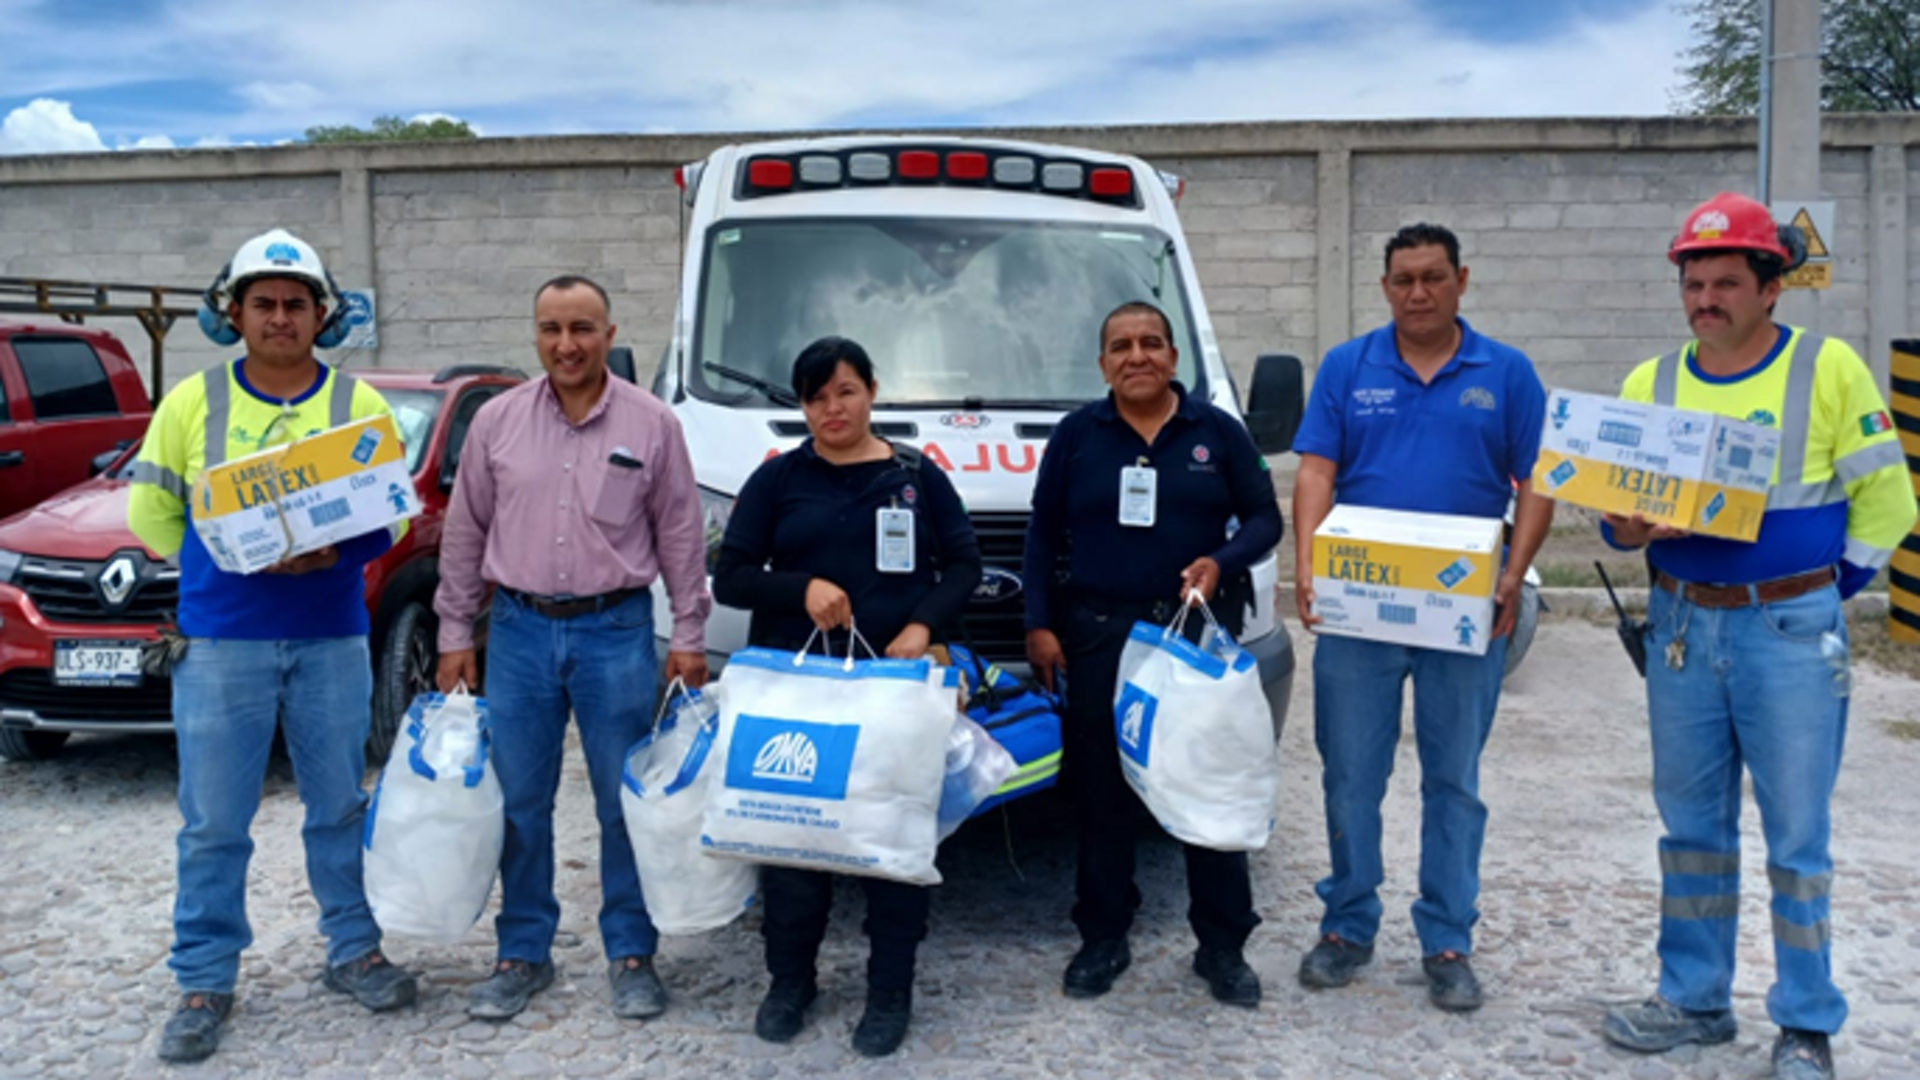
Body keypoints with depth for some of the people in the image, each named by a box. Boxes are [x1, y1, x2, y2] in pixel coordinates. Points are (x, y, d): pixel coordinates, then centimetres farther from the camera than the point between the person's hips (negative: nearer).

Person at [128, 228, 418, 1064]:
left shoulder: (360, 405, 4)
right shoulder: (191, 403, 3)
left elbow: (395, 514, 4)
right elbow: (148, 510, 7)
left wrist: (334, 554, -14)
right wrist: (239, 560, 0)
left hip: (332, 642, 1)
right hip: (220, 646, -1)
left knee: (340, 807, 11)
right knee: (213, 823, 4)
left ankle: (354, 950, 27)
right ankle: (204, 981, 17)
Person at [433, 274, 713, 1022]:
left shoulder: (652, 424, -2)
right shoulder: (497, 421, 3)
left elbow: (680, 535, 1)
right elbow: (464, 533, 8)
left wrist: (689, 636, -1)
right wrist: (455, 633, 6)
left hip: (616, 631, -2)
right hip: (519, 630, 2)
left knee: (625, 805, 5)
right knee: (520, 805, 9)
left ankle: (631, 955, 18)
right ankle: (523, 954, 22)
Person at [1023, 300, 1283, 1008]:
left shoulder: (1216, 432, 6)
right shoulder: (1076, 435, 6)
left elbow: (1264, 517, 7)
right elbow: (1043, 533, 8)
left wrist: (1221, 562, -13)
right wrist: (1039, 624, 1)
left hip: (1200, 633, 0)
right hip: (1098, 636, 0)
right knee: (1101, 795, 6)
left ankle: (1222, 947, 15)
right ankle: (1103, 941, 20)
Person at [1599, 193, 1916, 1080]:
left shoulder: (1828, 369, -3)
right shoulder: (1651, 383, 7)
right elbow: (1616, 502, 8)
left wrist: (1834, 590, 0)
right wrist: (1628, 529, -14)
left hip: (1791, 631, -4)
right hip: (1682, 624, 4)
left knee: (1796, 835, 2)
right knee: (1692, 823, 12)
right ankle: (1693, 999, 25)